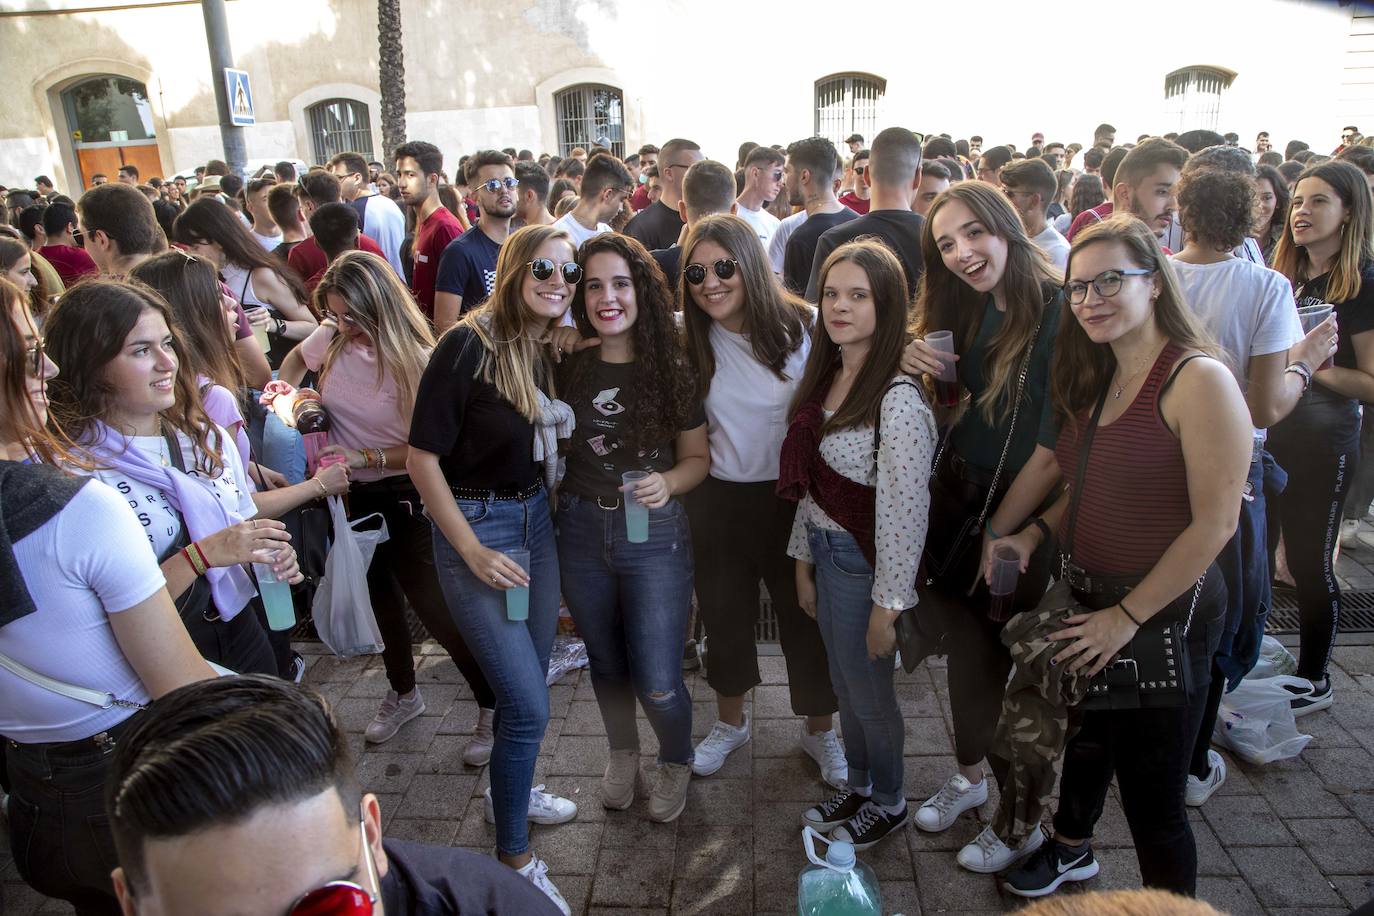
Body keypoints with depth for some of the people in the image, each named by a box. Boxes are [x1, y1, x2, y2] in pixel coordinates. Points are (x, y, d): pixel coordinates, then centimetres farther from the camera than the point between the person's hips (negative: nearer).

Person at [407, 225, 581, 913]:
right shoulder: (468, 345, -16)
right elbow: (422, 456, -15)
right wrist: (472, 551, -17)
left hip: (537, 517, 6)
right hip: (475, 523, -6)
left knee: (525, 682, 20)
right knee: (528, 704, -4)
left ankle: (509, 790, 47)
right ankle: (514, 858, 17)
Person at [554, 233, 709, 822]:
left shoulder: (671, 367, -7)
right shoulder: (568, 366, -2)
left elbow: (697, 456, -1)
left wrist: (667, 483, -19)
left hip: (654, 532, -2)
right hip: (581, 530, 3)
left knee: (657, 681, -1)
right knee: (606, 662, 20)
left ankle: (676, 761, 32)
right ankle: (622, 755, 47)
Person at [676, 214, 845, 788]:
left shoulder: (801, 327, -12)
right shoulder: (684, 337, -5)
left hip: (792, 496, -2)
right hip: (718, 499, 2)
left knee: (805, 613, 12)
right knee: (724, 612, 18)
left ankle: (820, 730, 37)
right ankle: (730, 722, 44)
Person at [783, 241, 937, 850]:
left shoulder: (897, 398, -22)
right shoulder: (827, 377, 4)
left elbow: (905, 509, -22)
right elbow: (810, 482, 8)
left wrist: (887, 603, -18)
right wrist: (803, 562, 11)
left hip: (864, 561, -7)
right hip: (825, 553, 7)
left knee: (870, 691, 11)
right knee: (843, 684, 21)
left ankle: (889, 803, 35)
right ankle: (858, 786, 42)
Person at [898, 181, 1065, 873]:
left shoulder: (1061, 314, -19)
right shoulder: (966, 312, 3)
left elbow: (1057, 447, -20)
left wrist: (997, 533, -13)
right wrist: (915, 363, -9)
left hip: (1023, 521, -6)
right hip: (956, 504, 6)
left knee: (1007, 661, 8)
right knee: (965, 647, 18)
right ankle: (968, 775, 42)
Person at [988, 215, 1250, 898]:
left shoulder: (1200, 380, -19)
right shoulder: (1095, 381, 6)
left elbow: (1215, 522, -21)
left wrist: (1128, 615, -18)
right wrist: (1031, 537, -3)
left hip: (1165, 613, -8)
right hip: (1087, 599, 8)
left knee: (1150, 790, 4)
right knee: (1086, 738, 27)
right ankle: (1071, 848, 52)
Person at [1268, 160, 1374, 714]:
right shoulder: (1284, 277, 10)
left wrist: (1312, 365, -21)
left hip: (1323, 439, -6)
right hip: (1268, 428, 6)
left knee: (1309, 563, 4)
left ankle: (1314, 680, 23)